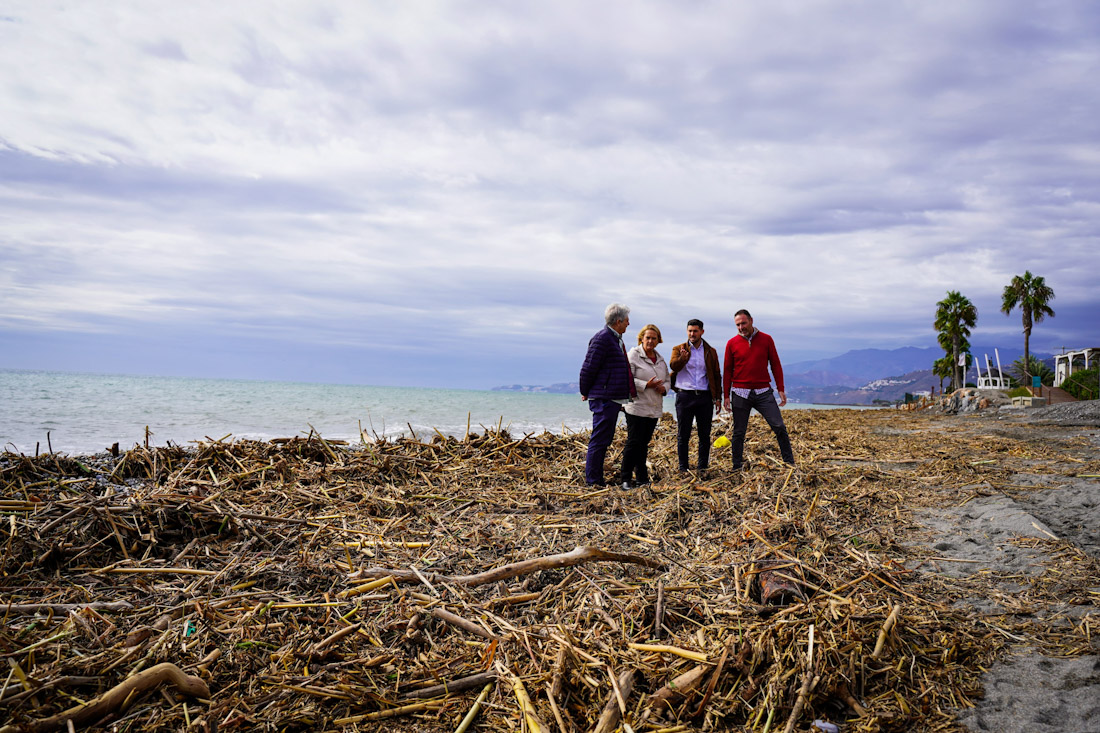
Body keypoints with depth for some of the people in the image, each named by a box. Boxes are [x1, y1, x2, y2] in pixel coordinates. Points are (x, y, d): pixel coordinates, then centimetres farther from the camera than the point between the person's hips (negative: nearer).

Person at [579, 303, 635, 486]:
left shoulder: (615, 339, 19)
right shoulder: (602, 338, -14)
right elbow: (588, 368, -14)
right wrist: (585, 393, -3)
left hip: (614, 399, 10)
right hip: (604, 398, -10)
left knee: (604, 439, 14)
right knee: (599, 440, -5)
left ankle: (597, 477, 21)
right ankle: (592, 480, 1)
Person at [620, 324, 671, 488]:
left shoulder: (660, 359, 16)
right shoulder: (633, 355, -6)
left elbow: (667, 380, 22)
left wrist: (664, 388, -1)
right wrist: (646, 385, -21)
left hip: (654, 409, 6)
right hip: (637, 408, -6)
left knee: (644, 443, 11)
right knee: (634, 442, -7)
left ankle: (641, 477, 19)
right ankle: (625, 478, 1)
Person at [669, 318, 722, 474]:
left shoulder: (710, 352, 11)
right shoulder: (679, 349, 5)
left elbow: (717, 376, 13)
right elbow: (673, 366, -15)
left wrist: (718, 398, 7)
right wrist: (682, 358, -35)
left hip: (705, 397, 2)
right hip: (685, 396, -2)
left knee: (705, 435, 5)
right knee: (683, 435, 2)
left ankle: (703, 468, 15)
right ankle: (683, 469, 10)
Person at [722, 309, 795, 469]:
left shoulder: (766, 339, 4)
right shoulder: (732, 343, 3)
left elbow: (776, 365, 7)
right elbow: (727, 370, 7)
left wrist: (781, 389, 2)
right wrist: (726, 395, 3)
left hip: (764, 392, 0)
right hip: (740, 393, 0)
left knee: (779, 427, -4)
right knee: (739, 433, 4)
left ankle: (790, 464, 7)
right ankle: (736, 467, 14)